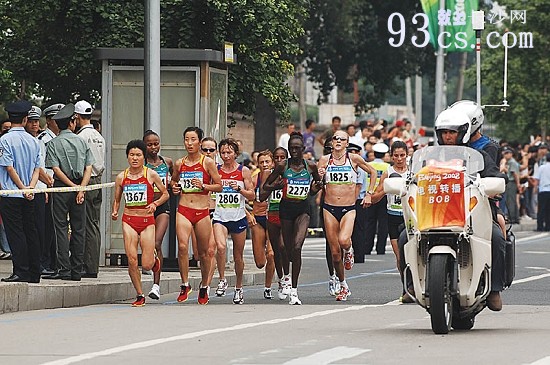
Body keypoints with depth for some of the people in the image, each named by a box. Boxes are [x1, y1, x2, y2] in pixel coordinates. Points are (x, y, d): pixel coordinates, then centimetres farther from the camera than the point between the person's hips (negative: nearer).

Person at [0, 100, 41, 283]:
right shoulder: (33, 141, 9)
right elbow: (37, 168, 7)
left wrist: (23, 188, -8)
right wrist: (30, 187, -3)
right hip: (30, 198, 6)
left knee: (15, 233, -4)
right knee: (31, 232, 8)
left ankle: (21, 272, -8)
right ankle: (34, 273, 9)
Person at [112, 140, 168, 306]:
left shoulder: (151, 174, -1)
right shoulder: (121, 177, 4)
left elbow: (165, 194, 7)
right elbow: (117, 200, 15)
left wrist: (155, 203, -11)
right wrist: (115, 212, -4)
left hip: (147, 220, -1)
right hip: (128, 220, 2)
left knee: (147, 265, -5)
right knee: (132, 261, -8)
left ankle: (154, 259, 33)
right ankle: (140, 295, 7)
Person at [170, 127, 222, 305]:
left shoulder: (208, 162, -1)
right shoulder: (179, 163, 7)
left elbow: (219, 186, 2)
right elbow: (173, 180, 26)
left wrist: (203, 186, -14)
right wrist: (174, 187, 3)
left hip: (202, 211, -1)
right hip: (183, 210, 1)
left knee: (204, 252, 8)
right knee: (182, 246, -19)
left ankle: (204, 286, 28)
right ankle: (185, 285, -9)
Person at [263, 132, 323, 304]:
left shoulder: (310, 167, 1)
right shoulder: (282, 167, -1)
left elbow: (317, 183, 19)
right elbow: (266, 185, 5)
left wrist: (316, 188, -4)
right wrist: (277, 186, -16)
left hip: (303, 209, -1)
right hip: (286, 208, 1)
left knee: (297, 247, -19)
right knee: (288, 250, 7)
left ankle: (294, 290, -19)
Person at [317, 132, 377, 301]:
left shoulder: (354, 159, 0)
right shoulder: (324, 160, 4)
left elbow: (372, 172, 15)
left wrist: (369, 194, 8)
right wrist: (319, 176, -15)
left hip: (348, 209, -2)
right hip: (329, 209, 2)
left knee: (343, 241, -28)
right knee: (335, 252, 2)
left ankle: (349, 251, 10)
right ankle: (343, 286, 18)